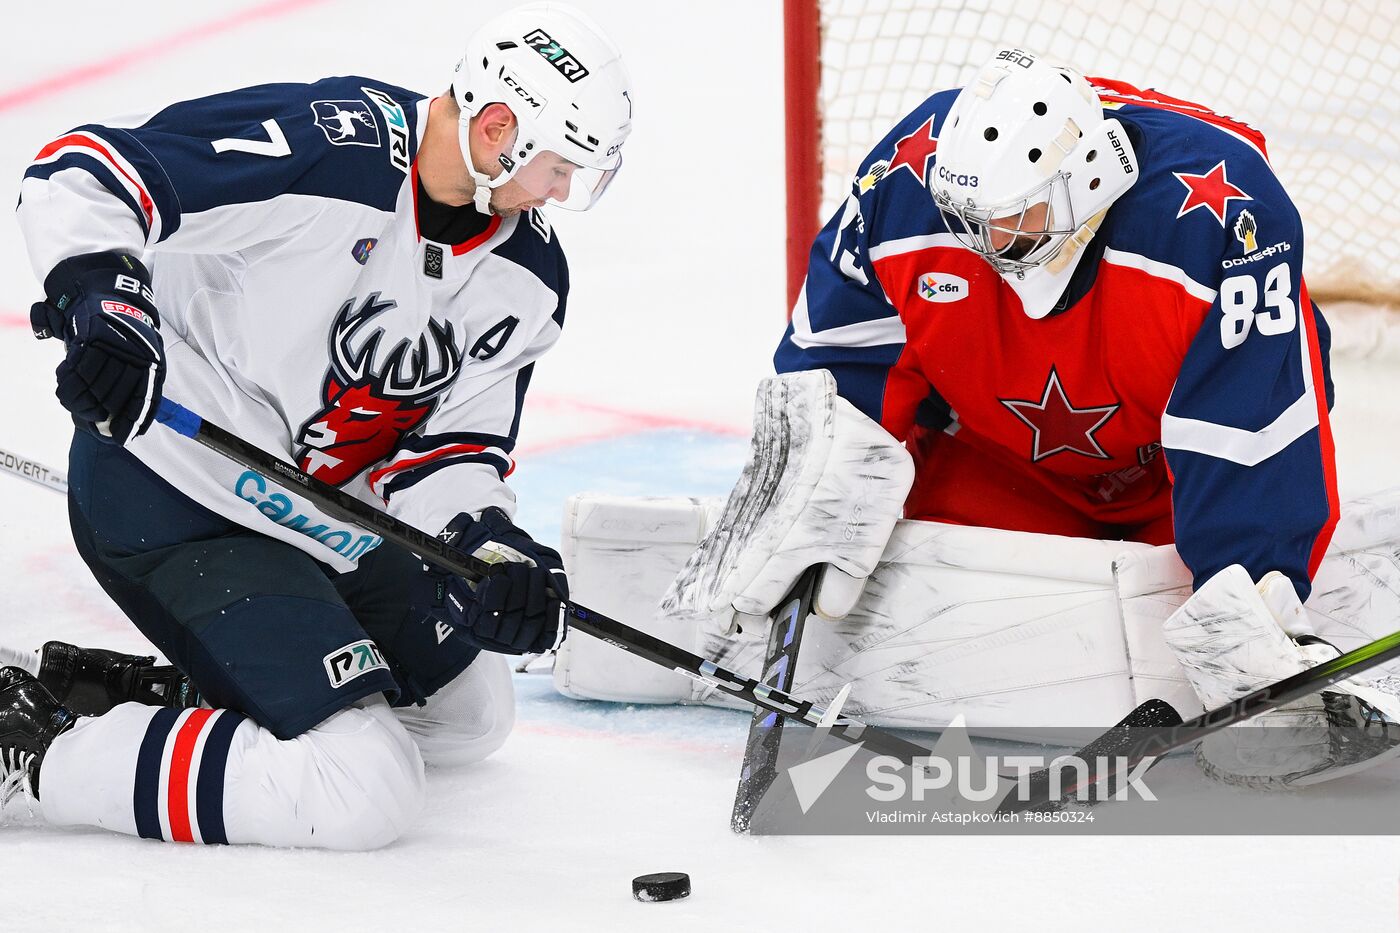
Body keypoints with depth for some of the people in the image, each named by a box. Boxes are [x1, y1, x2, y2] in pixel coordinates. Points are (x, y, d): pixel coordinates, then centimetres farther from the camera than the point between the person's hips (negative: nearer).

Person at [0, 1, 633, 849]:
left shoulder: (527, 277, 0)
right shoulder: (318, 145, -24)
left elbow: (452, 447, 3)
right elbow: (79, 174, -23)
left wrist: (485, 543, -17)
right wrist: (99, 296, -40)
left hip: (319, 518, 10)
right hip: (173, 504, -10)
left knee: (470, 716, 25)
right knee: (361, 792, -21)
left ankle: (147, 688, 22)